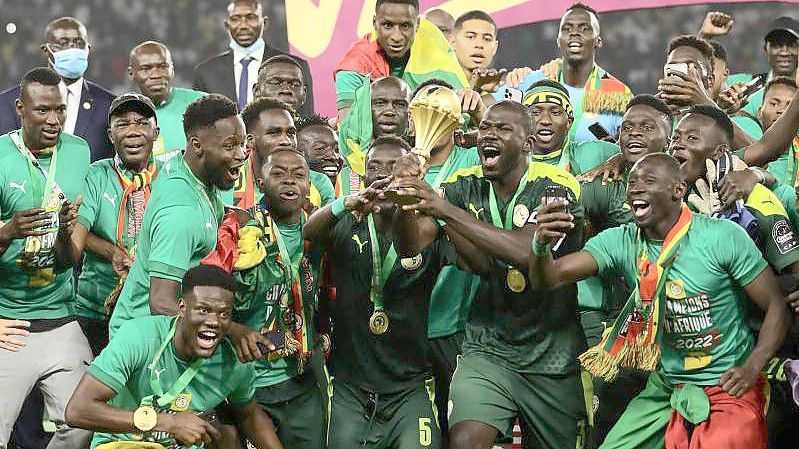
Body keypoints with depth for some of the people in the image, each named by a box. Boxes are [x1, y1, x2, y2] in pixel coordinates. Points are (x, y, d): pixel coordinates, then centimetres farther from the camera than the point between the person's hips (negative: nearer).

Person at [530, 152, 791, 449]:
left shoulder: (724, 237, -15)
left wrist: (753, 367, -22)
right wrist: (542, 245, -34)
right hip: (665, 389, 4)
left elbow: (776, 305, -9)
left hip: (729, 389, -4)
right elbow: (549, 278, -12)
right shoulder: (621, 243, -4)